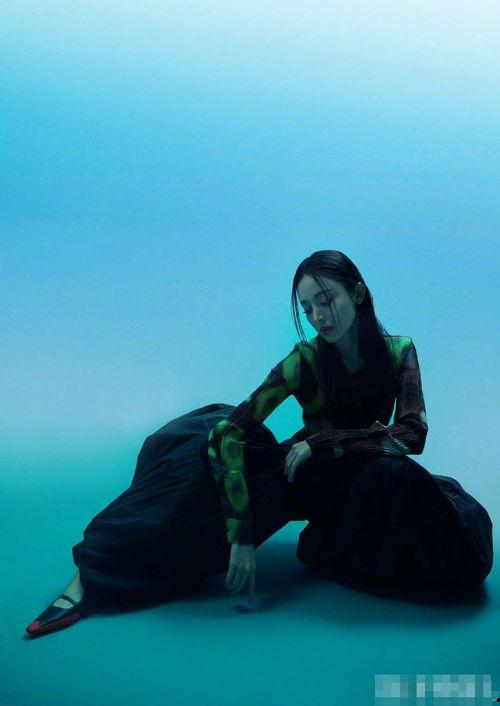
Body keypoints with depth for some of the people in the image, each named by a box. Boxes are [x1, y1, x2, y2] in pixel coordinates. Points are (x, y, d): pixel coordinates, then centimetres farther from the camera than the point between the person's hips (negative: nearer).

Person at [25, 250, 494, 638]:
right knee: (214, 443, -26)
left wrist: (322, 442, -26)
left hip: (364, 482, 3)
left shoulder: (398, 351, -12)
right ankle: (92, 578, -23)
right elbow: (230, 432, -29)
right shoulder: (305, 359, -20)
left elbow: (412, 434, -20)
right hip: (305, 477, -3)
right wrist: (241, 538, -35)